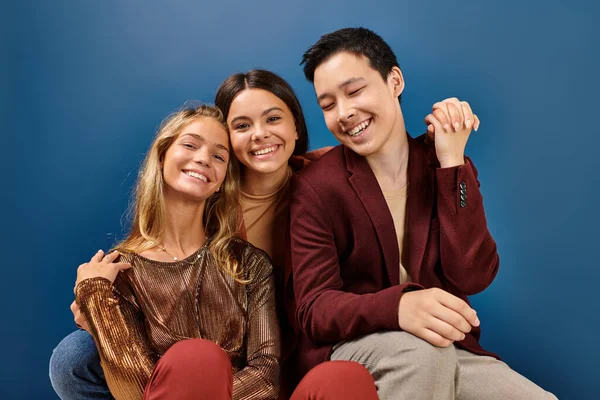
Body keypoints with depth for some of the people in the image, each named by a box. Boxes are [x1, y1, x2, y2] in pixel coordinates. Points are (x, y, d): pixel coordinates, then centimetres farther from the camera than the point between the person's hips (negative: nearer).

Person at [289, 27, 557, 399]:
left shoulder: (446, 167, 1)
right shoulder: (315, 186, -8)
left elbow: (471, 278, -11)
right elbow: (314, 309, -14)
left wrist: (452, 161, -15)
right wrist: (398, 306, -34)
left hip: (446, 351, 2)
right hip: (348, 350, -2)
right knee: (420, 350, -32)